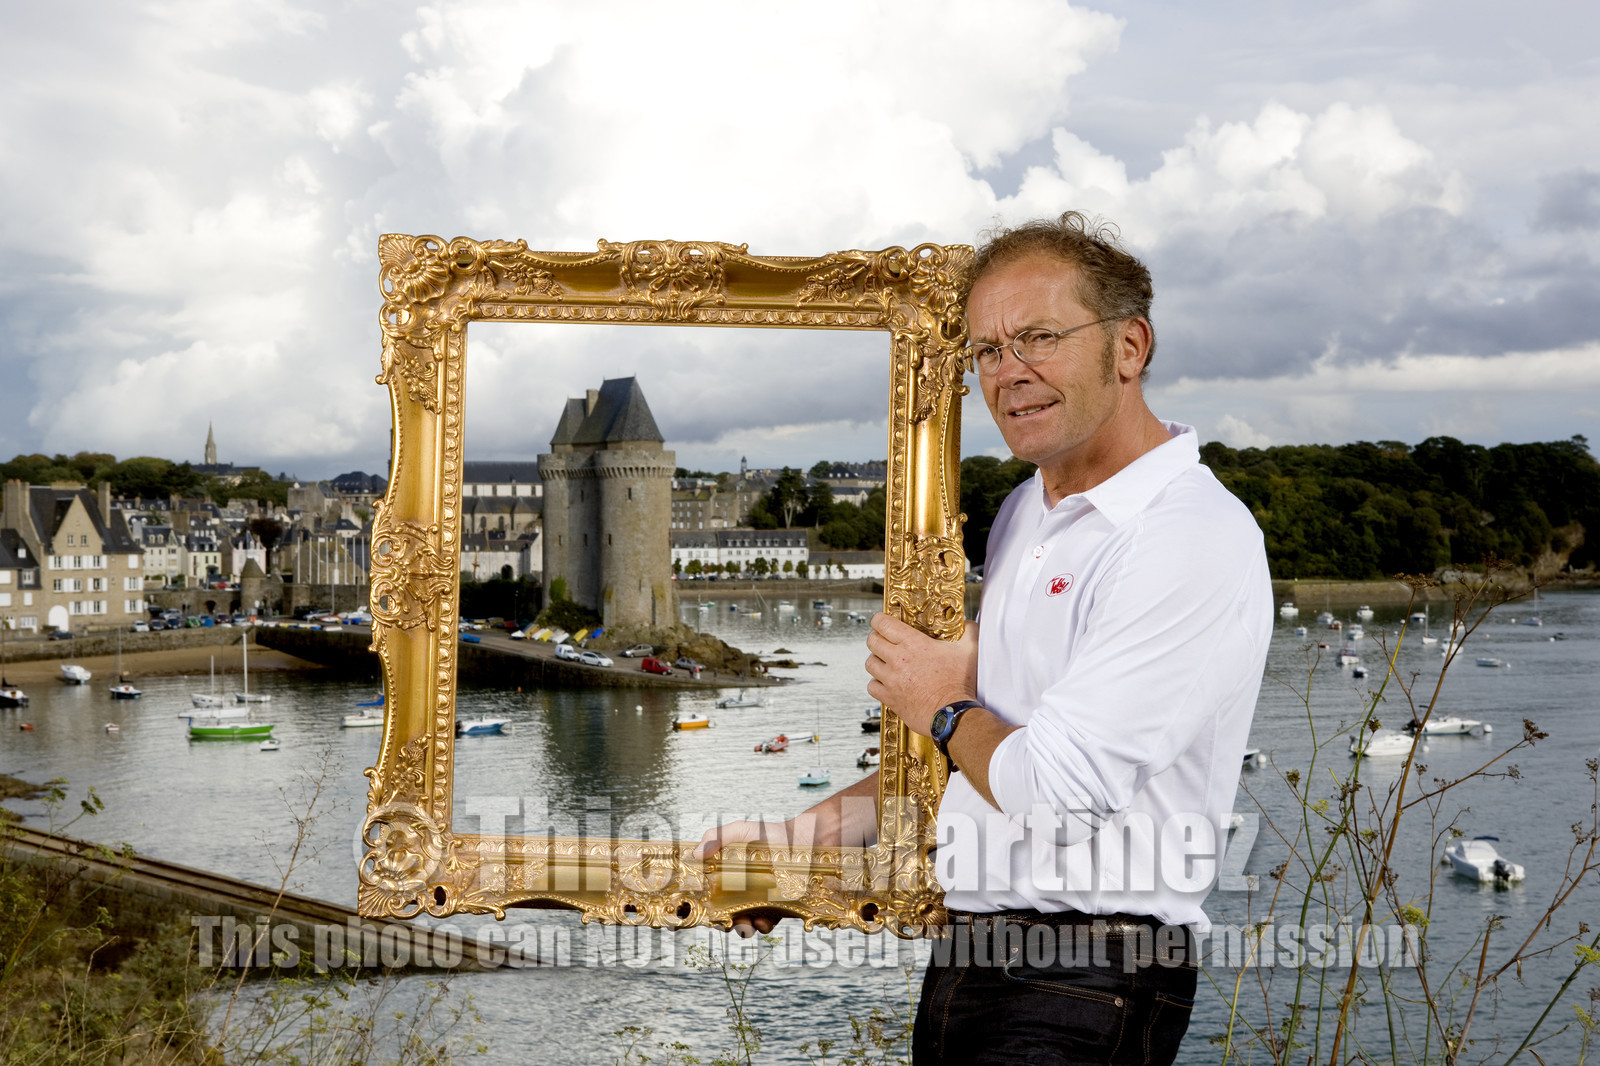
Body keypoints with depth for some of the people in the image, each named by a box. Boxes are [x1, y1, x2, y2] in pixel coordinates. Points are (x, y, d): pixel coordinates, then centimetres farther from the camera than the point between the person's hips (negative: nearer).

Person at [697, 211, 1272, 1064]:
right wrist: (808, 832, 16)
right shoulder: (1026, 513, 14)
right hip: (967, 960, 8)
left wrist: (945, 707, -2)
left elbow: (1058, 786, -21)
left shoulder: (1193, 539, -15)